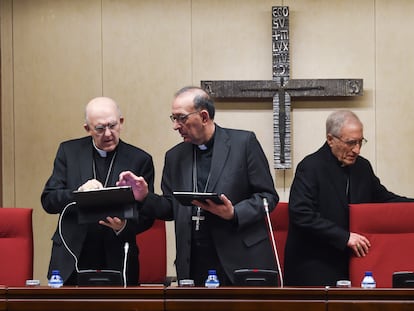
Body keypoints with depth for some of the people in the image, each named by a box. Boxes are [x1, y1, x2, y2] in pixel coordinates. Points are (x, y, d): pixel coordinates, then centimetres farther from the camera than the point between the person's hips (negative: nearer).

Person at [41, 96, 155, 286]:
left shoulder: (140, 160, 2)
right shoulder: (69, 151, 5)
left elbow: (146, 215, 2)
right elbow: (48, 201, 0)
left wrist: (124, 226, -19)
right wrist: (79, 192, -19)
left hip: (117, 263, -1)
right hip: (72, 261, 1)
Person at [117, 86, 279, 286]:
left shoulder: (244, 142, -1)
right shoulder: (175, 157, 13)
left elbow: (268, 196, -2)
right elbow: (170, 209, 16)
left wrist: (234, 214, -16)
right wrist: (144, 197, -2)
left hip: (242, 261, -3)